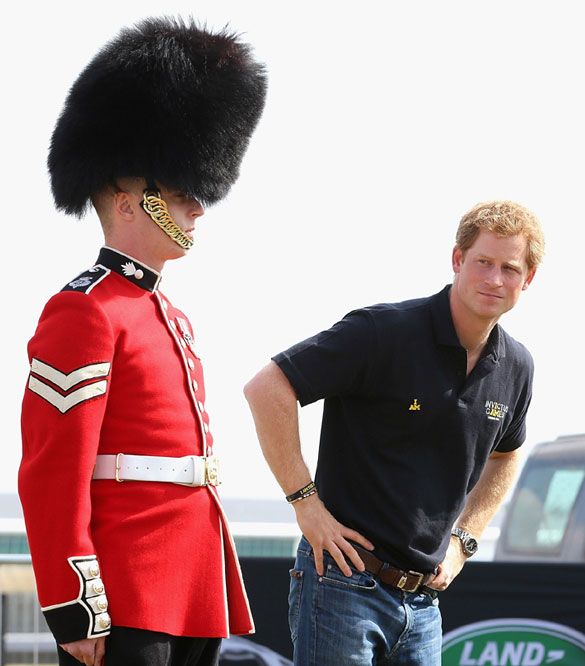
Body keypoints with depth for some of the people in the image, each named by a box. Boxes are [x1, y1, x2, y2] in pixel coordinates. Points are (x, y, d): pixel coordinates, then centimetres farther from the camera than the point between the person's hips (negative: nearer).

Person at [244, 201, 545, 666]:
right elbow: (267, 389, -17)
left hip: (423, 602, 6)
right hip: (345, 580, -6)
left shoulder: (515, 368, 6)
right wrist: (305, 502, -17)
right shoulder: (386, 332, -13)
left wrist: (463, 540, 14)